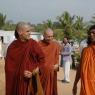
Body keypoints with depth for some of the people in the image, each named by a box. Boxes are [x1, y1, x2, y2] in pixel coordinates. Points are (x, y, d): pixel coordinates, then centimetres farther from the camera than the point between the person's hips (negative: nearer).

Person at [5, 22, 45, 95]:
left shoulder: (33, 44, -7)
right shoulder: (12, 47, -7)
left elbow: (42, 59, -1)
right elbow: (9, 67, -3)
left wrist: (34, 72, -11)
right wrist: (21, 73, -14)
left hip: (31, 80, 0)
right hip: (16, 81, 0)